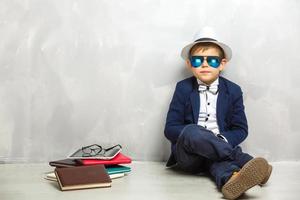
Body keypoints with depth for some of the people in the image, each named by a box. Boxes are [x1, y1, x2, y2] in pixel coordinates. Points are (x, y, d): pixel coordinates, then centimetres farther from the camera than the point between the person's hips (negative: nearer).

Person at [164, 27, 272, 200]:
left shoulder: (233, 90, 7)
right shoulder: (183, 88, 4)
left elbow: (241, 129, 7)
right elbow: (170, 129, 0)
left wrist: (222, 140, -15)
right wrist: (194, 134, -20)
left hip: (220, 147, 1)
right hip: (188, 156, -1)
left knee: (218, 159, -34)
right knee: (191, 131, -33)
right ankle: (244, 161, -32)